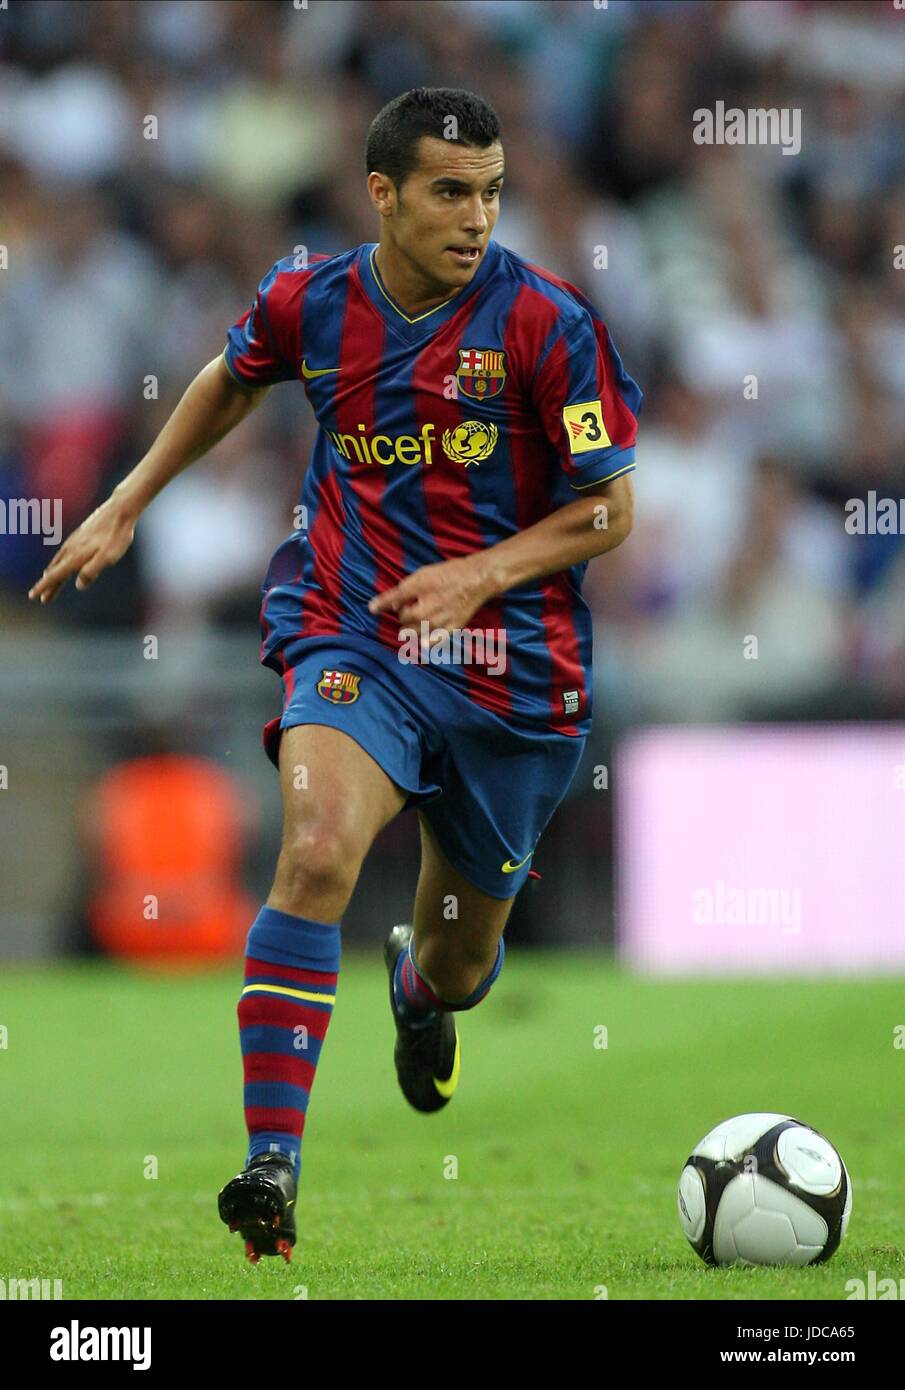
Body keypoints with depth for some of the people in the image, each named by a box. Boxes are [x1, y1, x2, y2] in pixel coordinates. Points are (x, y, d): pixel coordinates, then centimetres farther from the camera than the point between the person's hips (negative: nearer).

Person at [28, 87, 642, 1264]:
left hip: (514, 672, 0)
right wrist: (125, 509, 21)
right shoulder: (309, 302, -3)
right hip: (352, 638, 0)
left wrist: (483, 573, -20)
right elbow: (233, 382, 21)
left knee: (460, 964, 14)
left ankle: (422, 983, 56)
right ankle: (271, 1167, -32)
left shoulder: (546, 321, -12)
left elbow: (610, 506, -5)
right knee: (319, 851, -30)